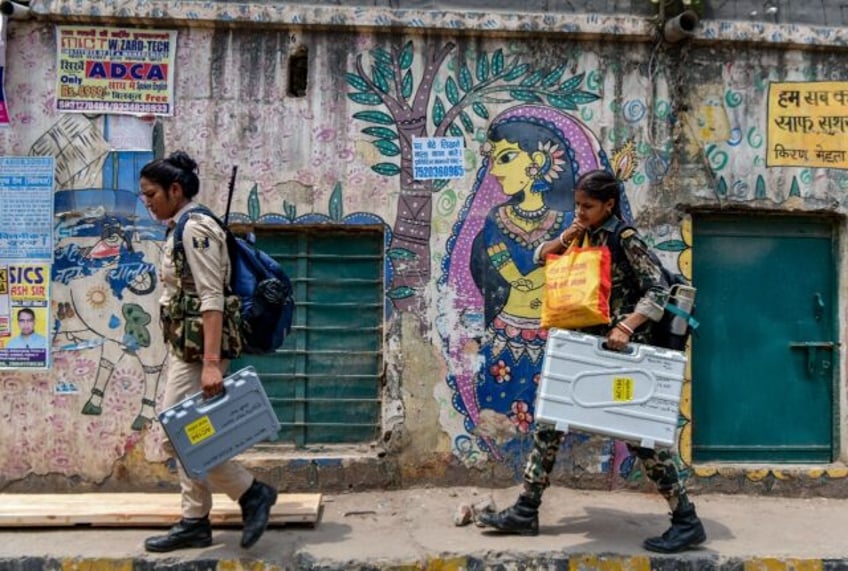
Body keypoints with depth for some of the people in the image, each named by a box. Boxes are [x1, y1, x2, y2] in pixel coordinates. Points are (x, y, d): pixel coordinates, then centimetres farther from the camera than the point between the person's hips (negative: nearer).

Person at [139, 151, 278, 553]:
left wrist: (211, 363, -29)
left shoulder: (195, 228, -14)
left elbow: (212, 299, -23)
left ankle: (251, 492, 4)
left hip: (197, 347, -10)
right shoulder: (182, 229, 15)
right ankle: (195, 522, 20)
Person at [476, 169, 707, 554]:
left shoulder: (625, 239, -12)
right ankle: (525, 512, 16)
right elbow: (540, 257, 16)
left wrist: (626, 327, -29)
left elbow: (658, 290, -17)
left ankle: (687, 522, 12)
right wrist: (563, 240, -4)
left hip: (619, 348, -8)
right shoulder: (585, 236, 10)